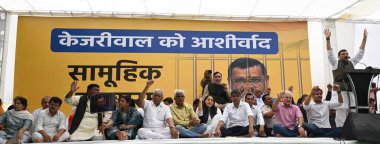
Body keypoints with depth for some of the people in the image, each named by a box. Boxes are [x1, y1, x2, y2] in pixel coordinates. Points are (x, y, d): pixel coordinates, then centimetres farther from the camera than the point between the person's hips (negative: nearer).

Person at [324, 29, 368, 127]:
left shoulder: (352, 63, 17)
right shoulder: (335, 64, 5)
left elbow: (360, 53, 15)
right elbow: (330, 53, -7)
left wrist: (364, 38, 9)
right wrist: (327, 39, -17)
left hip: (352, 90, 5)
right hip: (340, 90, -4)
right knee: (341, 111, -5)